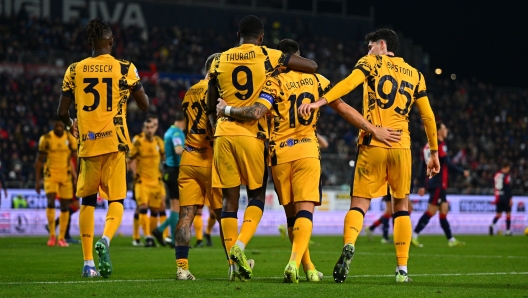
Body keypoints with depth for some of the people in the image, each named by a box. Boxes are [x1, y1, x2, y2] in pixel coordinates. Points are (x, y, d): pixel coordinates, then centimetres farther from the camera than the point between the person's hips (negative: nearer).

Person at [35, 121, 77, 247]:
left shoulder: (70, 139, 1)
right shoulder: (46, 139, -4)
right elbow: (39, 161, 4)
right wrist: (37, 181, 2)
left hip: (66, 176, 2)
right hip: (51, 175, -2)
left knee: (65, 207, 3)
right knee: (51, 201, -19)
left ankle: (61, 238, 12)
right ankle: (52, 235, -11)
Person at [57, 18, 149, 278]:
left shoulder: (75, 70, 3)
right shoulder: (124, 69, -3)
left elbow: (62, 112, 6)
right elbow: (145, 105, 4)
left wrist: (71, 125, 28)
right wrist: (135, 88, 25)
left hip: (87, 142, 2)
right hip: (114, 141, -2)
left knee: (88, 200, 13)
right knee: (116, 199, 4)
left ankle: (88, 262, 10)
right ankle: (105, 239, -27)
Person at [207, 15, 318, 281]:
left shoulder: (219, 61, 11)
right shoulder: (268, 57, 2)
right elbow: (312, 66, 6)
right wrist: (284, 67, 21)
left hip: (223, 133, 2)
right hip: (252, 134, -2)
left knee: (230, 198, 6)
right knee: (256, 195, 10)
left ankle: (235, 263, 2)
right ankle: (240, 245, -13)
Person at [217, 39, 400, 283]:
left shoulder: (274, 83, -3)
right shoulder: (316, 80, 7)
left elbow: (256, 112, -19)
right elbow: (343, 109, 8)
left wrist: (227, 110, -4)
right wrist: (373, 129, 13)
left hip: (280, 153, 0)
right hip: (307, 151, 0)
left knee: (292, 212, 12)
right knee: (305, 209, -8)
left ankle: (308, 268, 19)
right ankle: (294, 262, -30)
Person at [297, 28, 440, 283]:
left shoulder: (371, 63, 7)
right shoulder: (415, 75, 17)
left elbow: (349, 83, -13)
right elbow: (428, 116, 15)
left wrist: (320, 102, -24)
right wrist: (434, 152, 22)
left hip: (372, 145, -2)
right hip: (401, 146, 2)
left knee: (360, 203, 0)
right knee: (401, 205, 15)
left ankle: (349, 245, -30)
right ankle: (402, 268, 8)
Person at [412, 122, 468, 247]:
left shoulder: (429, 145, 16)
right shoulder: (440, 144, -10)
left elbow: (422, 166, 15)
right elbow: (447, 163, -15)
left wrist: (422, 185, 16)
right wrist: (462, 171, -5)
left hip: (431, 182, 9)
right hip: (438, 183, -9)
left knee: (444, 210, 9)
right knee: (431, 211, -8)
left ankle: (451, 240, 10)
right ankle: (414, 235, -9)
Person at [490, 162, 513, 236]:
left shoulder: (497, 174, 8)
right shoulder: (507, 176, -12)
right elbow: (508, 188, -15)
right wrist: (510, 199, -11)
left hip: (498, 197, 6)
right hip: (505, 197, -6)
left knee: (498, 214, 11)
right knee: (508, 213, 7)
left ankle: (492, 225, -16)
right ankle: (508, 231, 10)